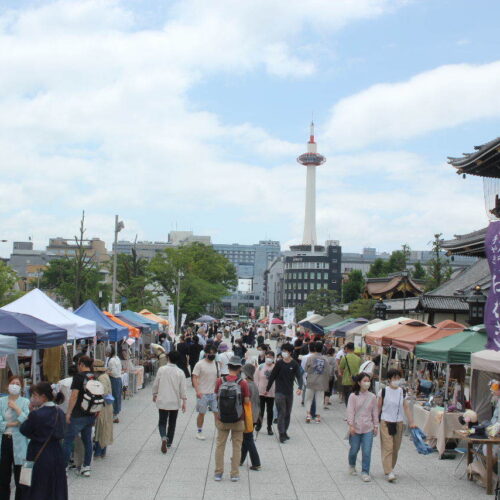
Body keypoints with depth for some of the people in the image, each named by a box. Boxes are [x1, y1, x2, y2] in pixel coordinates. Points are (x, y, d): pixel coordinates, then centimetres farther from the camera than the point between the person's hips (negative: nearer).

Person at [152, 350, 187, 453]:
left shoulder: (161, 370, -7)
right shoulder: (180, 372, -7)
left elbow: (155, 384, 0)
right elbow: (182, 389, -5)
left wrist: (154, 395, 17)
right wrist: (184, 402, 4)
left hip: (162, 401, 0)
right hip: (175, 402, 1)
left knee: (162, 422, 8)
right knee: (172, 423, 15)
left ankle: (164, 437, -18)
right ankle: (169, 443, 22)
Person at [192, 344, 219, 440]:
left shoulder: (216, 363, 7)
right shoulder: (200, 364, -8)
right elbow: (194, 378, -11)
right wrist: (197, 391, -21)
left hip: (214, 393, 4)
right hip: (203, 394, -4)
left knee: (217, 413, 2)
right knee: (201, 413, 6)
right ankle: (199, 432, 20)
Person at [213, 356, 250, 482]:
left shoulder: (220, 381, -7)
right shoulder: (243, 383, -12)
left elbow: (217, 397, 2)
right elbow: (247, 401, -8)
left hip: (222, 419, 1)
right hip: (238, 420, -1)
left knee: (220, 445, 13)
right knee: (237, 447, 10)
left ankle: (218, 473, 16)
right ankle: (234, 474, 13)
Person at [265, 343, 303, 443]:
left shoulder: (294, 364, 0)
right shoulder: (279, 363, -3)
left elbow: (299, 376, -8)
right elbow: (272, 377, 3)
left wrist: (300, 388, -26)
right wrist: (267, 389, 7)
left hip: (289, 392, 3)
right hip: (279, 392, -3)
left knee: (288, 413, 12)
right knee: (281, 413, -8)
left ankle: (284, 432, 25)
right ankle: (281, 434, -7)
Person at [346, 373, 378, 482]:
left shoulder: (372, 397, 2)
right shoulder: (353, 396, -5)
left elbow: (375, 412, 9)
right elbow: (350, 411, -8)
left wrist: (376, 426, 8)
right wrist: (351, 425, -14)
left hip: (368, 428, 1)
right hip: (355, 428, -1)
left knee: (367, 452, -5)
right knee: (354, 449, 12)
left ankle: (365, 472, 5)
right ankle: (352, 466, 39)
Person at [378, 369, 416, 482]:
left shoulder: (402, 392, 3)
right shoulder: (383, 391, -6)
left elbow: (406, 407, 0)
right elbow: (379, 407, -1)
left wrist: (411, 422, -8)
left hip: (398, 423, 4)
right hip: (386, 422, -4)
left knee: (395, 448, 10)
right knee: (387, 447, -10)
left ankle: (390, 468, 26)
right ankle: (389, 472, -10)